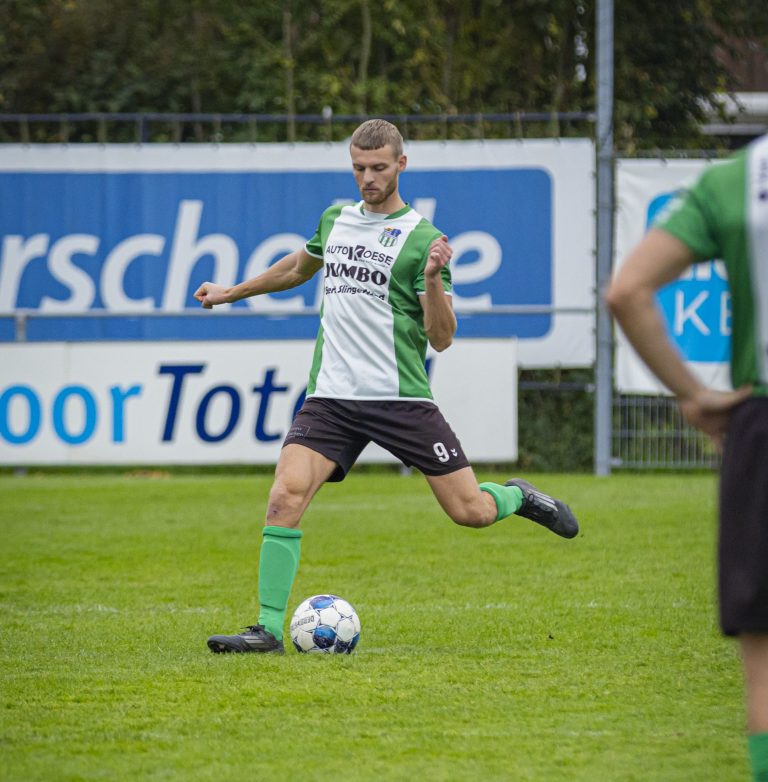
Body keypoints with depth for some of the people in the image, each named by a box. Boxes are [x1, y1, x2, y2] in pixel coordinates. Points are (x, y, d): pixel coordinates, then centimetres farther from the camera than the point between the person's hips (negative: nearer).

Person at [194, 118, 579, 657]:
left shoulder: (421, 238, -3)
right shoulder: (335, 221, 13)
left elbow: (441, 338, -7)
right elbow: (300, 266, 35)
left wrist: (433, 279, -23)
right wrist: (230, 293, 41)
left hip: (400, 399, -3)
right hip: (332, 397, 3)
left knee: (470, 511, -5)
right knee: (286, 497, -18)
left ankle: (517, 497, 31)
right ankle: (269, 629, -13)